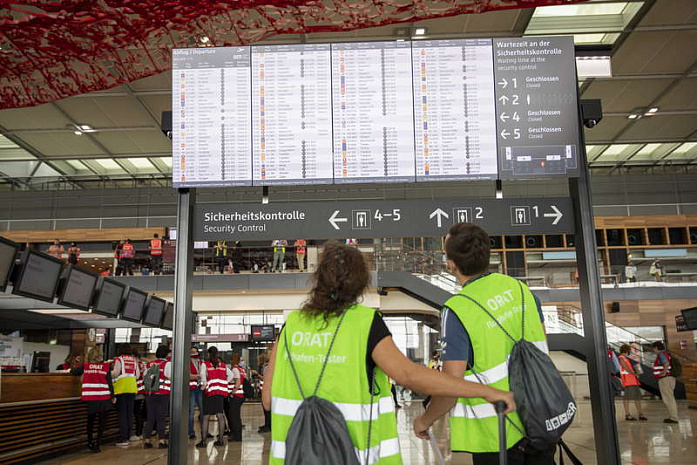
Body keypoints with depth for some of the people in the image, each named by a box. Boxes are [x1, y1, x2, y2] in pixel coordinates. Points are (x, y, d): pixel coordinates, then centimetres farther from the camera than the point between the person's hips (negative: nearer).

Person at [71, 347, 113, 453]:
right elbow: (110, 382, -1)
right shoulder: (106, 366, -1)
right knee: (102, 421, 6)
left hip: (90, 398, 2)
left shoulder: (85, 366, 3)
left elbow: (73, 372, 15)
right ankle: (97, 444, 1)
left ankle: (90, 443, 27)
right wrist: (112, 395, 6)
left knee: (91, 420, 17)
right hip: (104, 398, -2)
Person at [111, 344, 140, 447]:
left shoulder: (119, 359, -3)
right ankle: (128, 437, 16)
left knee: (122, 414, -1)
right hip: (132, 389, 4)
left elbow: (115, 373, -11)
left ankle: (124, 439, -2)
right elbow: (137, 375, 6)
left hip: (121, 388, -4)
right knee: (130, 413, 10)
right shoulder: (134, 360, 8)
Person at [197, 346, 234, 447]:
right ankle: (220, 440, 9)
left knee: (206, 417, 1)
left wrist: (204, 385, -7)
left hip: (209, 391, -3)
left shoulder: (205, 364, -1)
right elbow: (231, 375, 11)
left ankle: (203, 441, -1)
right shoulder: (223, 365, 11)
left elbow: (203, 374, -18)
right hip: (221, 391, 4)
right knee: (220, 416, 6)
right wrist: (224, 383, 12)